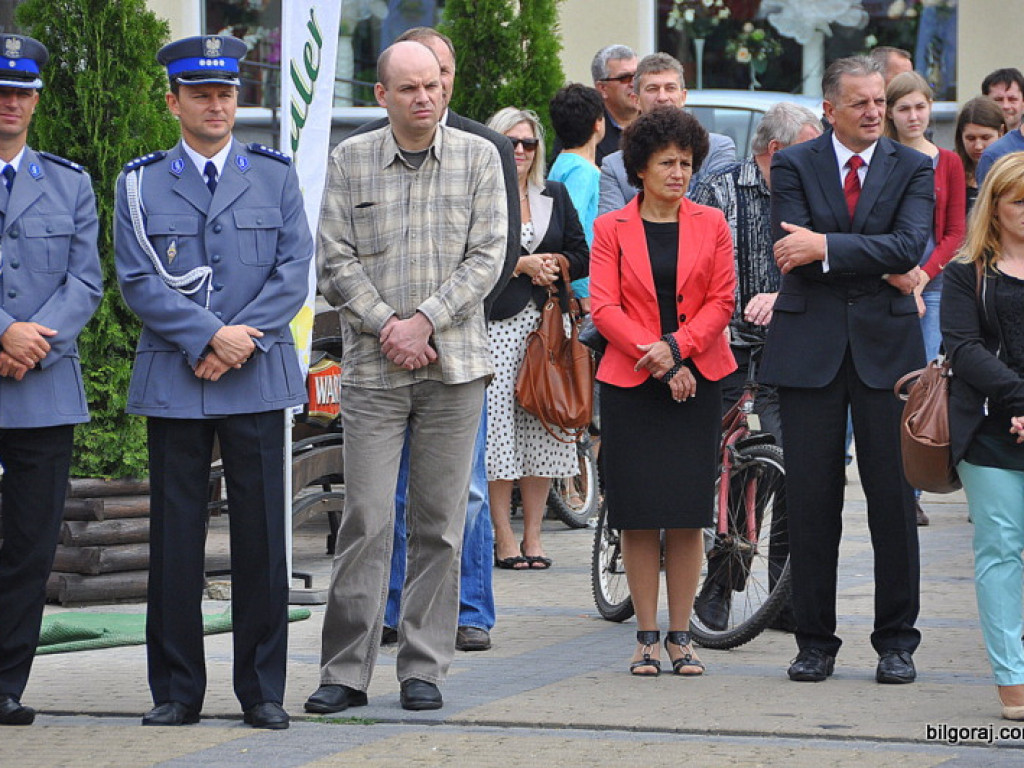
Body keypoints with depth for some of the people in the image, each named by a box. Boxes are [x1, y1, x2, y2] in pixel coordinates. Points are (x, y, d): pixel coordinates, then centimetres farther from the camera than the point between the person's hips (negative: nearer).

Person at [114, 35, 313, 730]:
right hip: (172, 381, 0)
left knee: (262, 536, 1)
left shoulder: (275, 176, 9)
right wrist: (211, 335, -13)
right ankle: (177, 690, 9)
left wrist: (244, 341, -11)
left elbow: (294, 272, 2)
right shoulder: (140, 184, 6)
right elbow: (138, 281, -2)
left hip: (259, 379, 0)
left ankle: (263, 690, 8)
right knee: (176, 538, 2)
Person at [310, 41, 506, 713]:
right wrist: (386, 325, -10)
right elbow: (336, 260, 2)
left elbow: (487, 256, -1)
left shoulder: (478, 157, 5)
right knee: (367, 519, -5)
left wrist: (425, 320, -11)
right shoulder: (350, 160, 5)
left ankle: (424, 669, 10)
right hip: (373, 367, -1)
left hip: (454, 362, 1)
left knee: (440, 523, 3)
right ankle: (347, 671, 0)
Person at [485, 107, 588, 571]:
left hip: (547, 323, 5)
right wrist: (521, 265, -13)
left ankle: (533, 535, 10)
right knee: (498, 426, -7)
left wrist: (552, 264, -4)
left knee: (542, 426, 3)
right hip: (497, 324, -5)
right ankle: (504, 538, -2)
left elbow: (582, 257, 15)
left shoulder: (555, 196, 16)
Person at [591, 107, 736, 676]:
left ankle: (681, 636, 7)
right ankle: (647, 636, 7)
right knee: (639, 514, -1)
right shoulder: (612, 229, 4)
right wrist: (657, 362, -11)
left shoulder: (711, 224, 7)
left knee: (687, 512, 0)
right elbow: (604, 307, -2)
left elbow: (722, 301, 2)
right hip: (630, 383, -1)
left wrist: (677, 346, -12)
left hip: (697, 381, 1)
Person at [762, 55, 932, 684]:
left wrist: (825, 247, -17)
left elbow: (909, 245, -10)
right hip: (810, 347, 0)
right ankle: (816, 642, 9)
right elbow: (795, 254, -6)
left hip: (886, 346, 0)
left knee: (893, 494, -1)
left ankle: (897, 642, 8)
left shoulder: (913, 168, 6)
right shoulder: (794, 166, 5)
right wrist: (883, 270, -8)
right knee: (812, 497, 1)